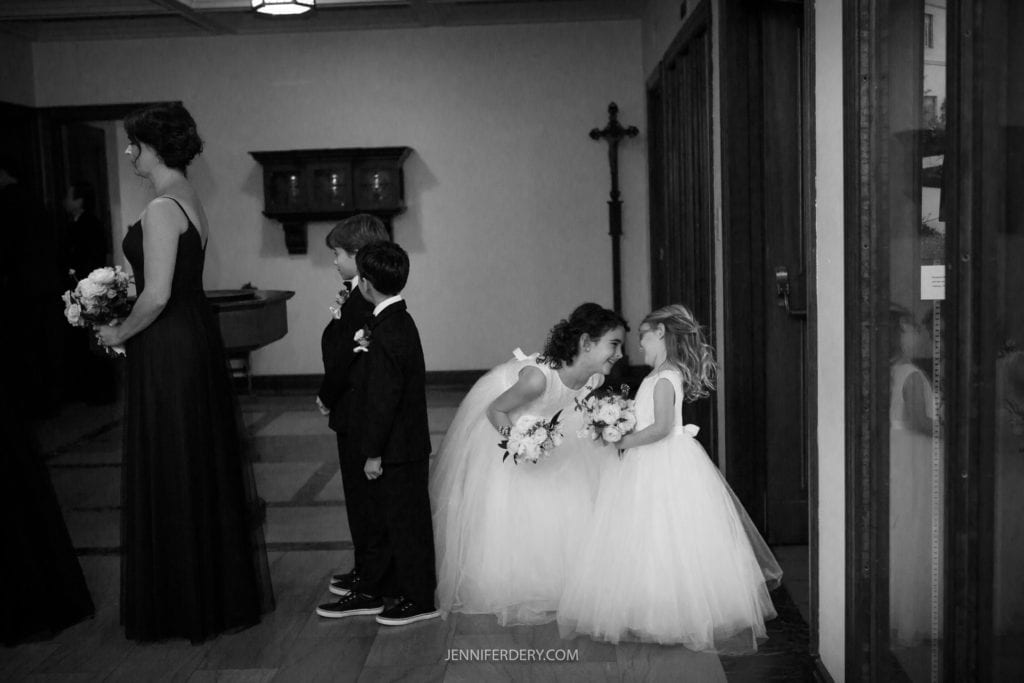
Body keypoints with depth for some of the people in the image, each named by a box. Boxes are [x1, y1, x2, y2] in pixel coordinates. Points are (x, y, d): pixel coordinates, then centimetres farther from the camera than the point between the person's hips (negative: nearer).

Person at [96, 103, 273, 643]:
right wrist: (126, 315, 16)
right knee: (204, 465, 17)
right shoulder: (189, 199, 11)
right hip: (197, 340, 10)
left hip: (166, 353, -10)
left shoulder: (161, 208, -18)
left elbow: (156, 295, -23)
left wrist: (121, 332, -7)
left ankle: (184, 603, 17)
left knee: (171, 471, 2)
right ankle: (222, 587, 31)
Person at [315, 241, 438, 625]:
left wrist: (374, 452, -18)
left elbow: (383, 399, -23)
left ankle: (418, 599, 18)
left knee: (405, 523, 4)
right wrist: (367, 349, 4)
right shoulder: (399, 321, 7)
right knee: (381, 520, 18)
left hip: (395, 451, -10)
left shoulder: (387, 334, -23)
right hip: (401, 446, 10)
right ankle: (369, 592, 31)